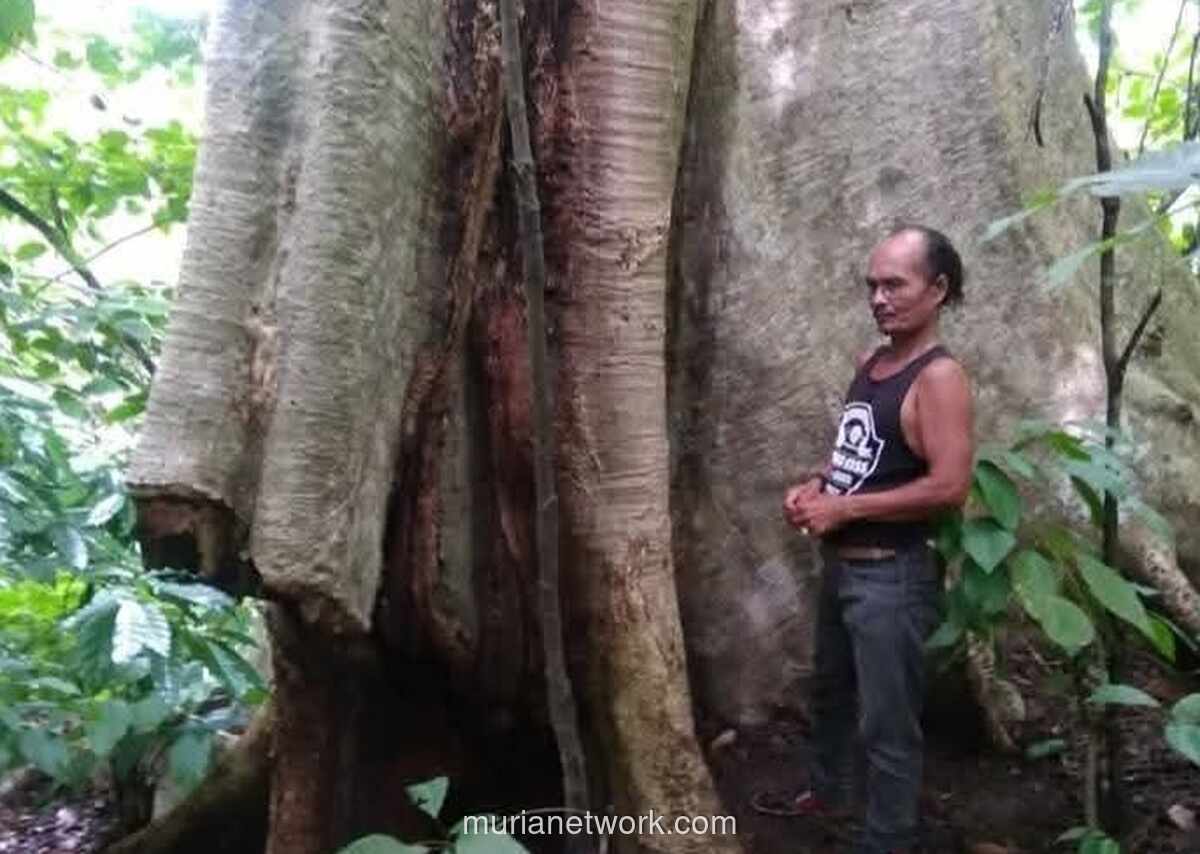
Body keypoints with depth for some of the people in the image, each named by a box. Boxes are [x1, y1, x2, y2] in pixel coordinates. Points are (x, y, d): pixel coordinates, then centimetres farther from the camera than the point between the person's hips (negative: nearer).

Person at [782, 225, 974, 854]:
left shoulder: (939, 378, -17)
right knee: (830, 689, 26)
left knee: (888, 724, 3)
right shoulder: (870, 365, 8)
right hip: (839, 565, 9)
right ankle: (826, 792, 48)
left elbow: (950, 485, -26)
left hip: (892, 576, -9)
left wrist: (843, 508, -22)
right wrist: (816, 487, 1)